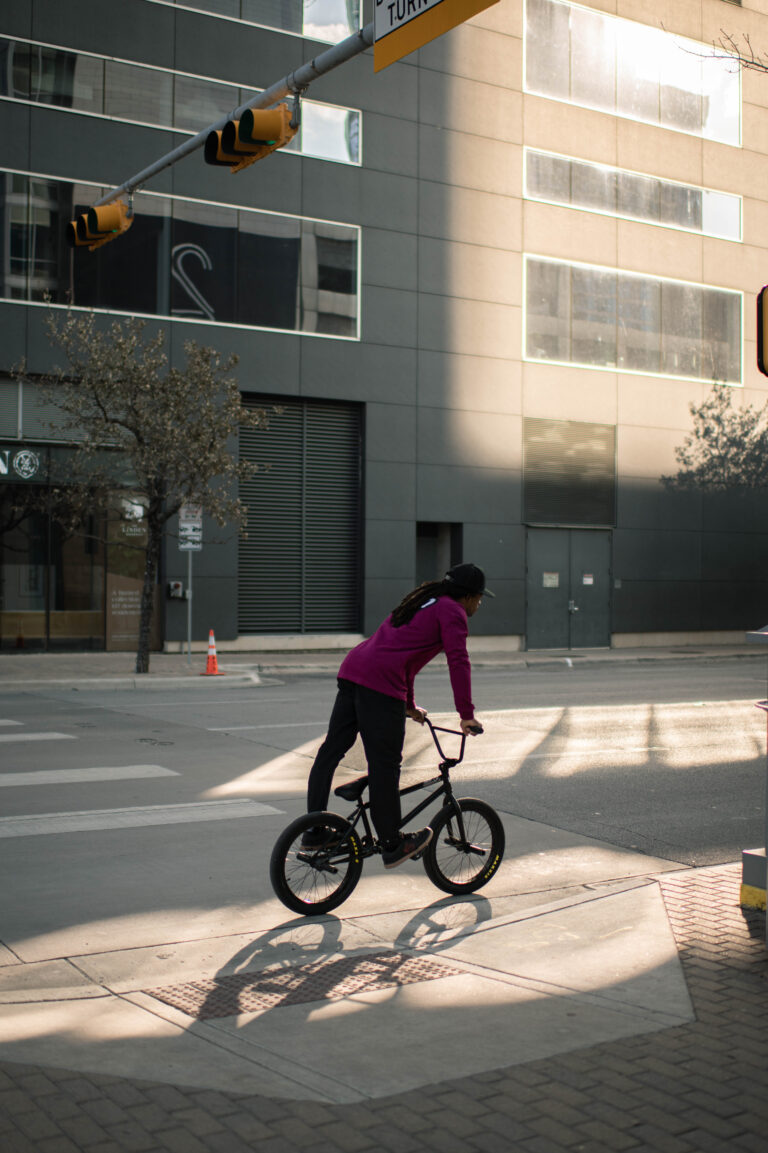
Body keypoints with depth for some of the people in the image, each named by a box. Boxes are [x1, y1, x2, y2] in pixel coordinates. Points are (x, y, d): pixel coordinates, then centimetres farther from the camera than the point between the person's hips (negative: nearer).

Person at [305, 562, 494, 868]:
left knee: (331, 750, 11)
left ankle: (314, 832, 19)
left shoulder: (423, 602, 29)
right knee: (385, 765, -2)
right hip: (381, 684, -9)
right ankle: (393, 845, 7)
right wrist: (466, 715, -6)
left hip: (352, 669, 10)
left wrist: (409, 706, 40)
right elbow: (458, 662, -9)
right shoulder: (452, 611, 2)